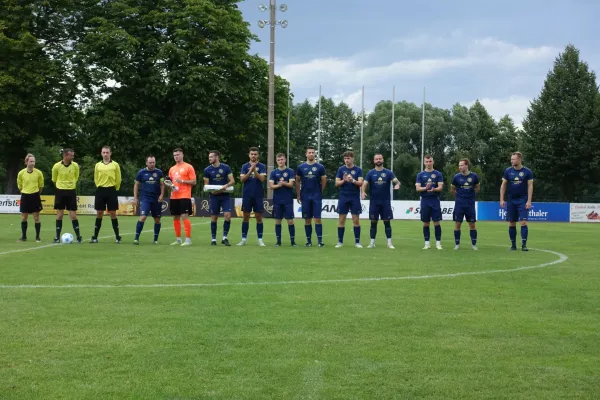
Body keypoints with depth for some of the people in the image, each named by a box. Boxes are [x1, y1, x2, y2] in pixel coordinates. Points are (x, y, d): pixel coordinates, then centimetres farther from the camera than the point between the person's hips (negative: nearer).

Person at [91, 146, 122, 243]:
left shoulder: (115, 165, 0)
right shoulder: (98, 165, 6)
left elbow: (118, 179, 5)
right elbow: (96, 179, 14)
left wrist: (114, 188, 8)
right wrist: (100, 187, 12)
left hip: (111, 191, -2)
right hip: (100, 191, 2)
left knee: (113, 213, -1)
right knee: (99, 214, 4)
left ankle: (117, 237, 5)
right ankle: (95, 237, 8)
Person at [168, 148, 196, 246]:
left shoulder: (188, 167, -2)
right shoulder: (172, 169, 16)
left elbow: (194, 182, -5)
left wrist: (182, 181, -16)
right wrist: (169, 184, 1)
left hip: (184, 196, -6)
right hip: (174, 197, 6)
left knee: (184, 216, -12)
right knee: (175, 217, 8)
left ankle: (188, 239, -10)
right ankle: (178, 239, 16)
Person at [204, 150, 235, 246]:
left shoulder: (226, 167, 0)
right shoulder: (207, 170, 2)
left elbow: (232, 181, -1)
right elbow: (206, 185, 5)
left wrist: (226, 185, -20)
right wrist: (211, 190, -14)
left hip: (225, 196, -1)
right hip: (214, 196, 1)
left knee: (228, 216, -11)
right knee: (214, 218, 4)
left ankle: (224, 238, 0)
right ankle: (213, 239, 13)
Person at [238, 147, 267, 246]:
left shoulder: (262, 166, 2)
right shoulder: (245, 166, 6)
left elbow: (262, 179, -11)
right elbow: (242, 179, -5)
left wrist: (254, 170, -23)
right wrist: (250, 171, -19)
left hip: (258, 195, -1)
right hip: (247, 195, 1)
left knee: (259, 217, 1)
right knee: (246, 217, 5)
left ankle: (260, 239, 6)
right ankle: (244, 239, 10)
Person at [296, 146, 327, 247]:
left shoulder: (320, 167, 0)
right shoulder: (300, 167, 4)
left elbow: (324, 181, 7)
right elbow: (297, 181, 11)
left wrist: (319, 192, 8)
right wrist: (298, 195, 8)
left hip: (316, 197, -2)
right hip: (305, 197, 2)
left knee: (317, 218, -6)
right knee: (307, 219, 5)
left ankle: (320, 240, -6)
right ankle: (309, 240, 12)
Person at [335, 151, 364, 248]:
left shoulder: (358, 170, 2)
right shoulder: (341, 169, 5)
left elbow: (360, 183, -7)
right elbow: (337, 183, 1)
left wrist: (353, 180, -25)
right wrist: (344, 180, -17)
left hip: (355, 198, -1)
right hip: (343, 198, 1)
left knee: (356, 219, 0)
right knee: (341, 219, 2)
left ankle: (357, 242, 6)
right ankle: (340, 241, 9)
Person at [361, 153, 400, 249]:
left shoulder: (388, 172, 2)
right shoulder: (370, 173, 3)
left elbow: (396, 181, -9)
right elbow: (365, 184, -6)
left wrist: (397, 184, -34)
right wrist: (363, 192, -26)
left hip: (386, 202, 0)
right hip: (374, 202, 0)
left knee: (387, 222, 0)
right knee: (373, 222, 4)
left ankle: (389, 243, 4)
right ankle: (372, 242, 11)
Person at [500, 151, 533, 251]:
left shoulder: (527, 172, -4)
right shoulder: (508, 171, 2)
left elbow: (530, 186, -3)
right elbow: (503, 185, 5)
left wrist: (529, 201, -10)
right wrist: (501, 199, -2)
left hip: (523, 200, -3)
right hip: (511, 200, 3)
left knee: (523, 222, -11)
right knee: (511, 223, 5)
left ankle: (524, 244, -9)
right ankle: (513, 244, 15)